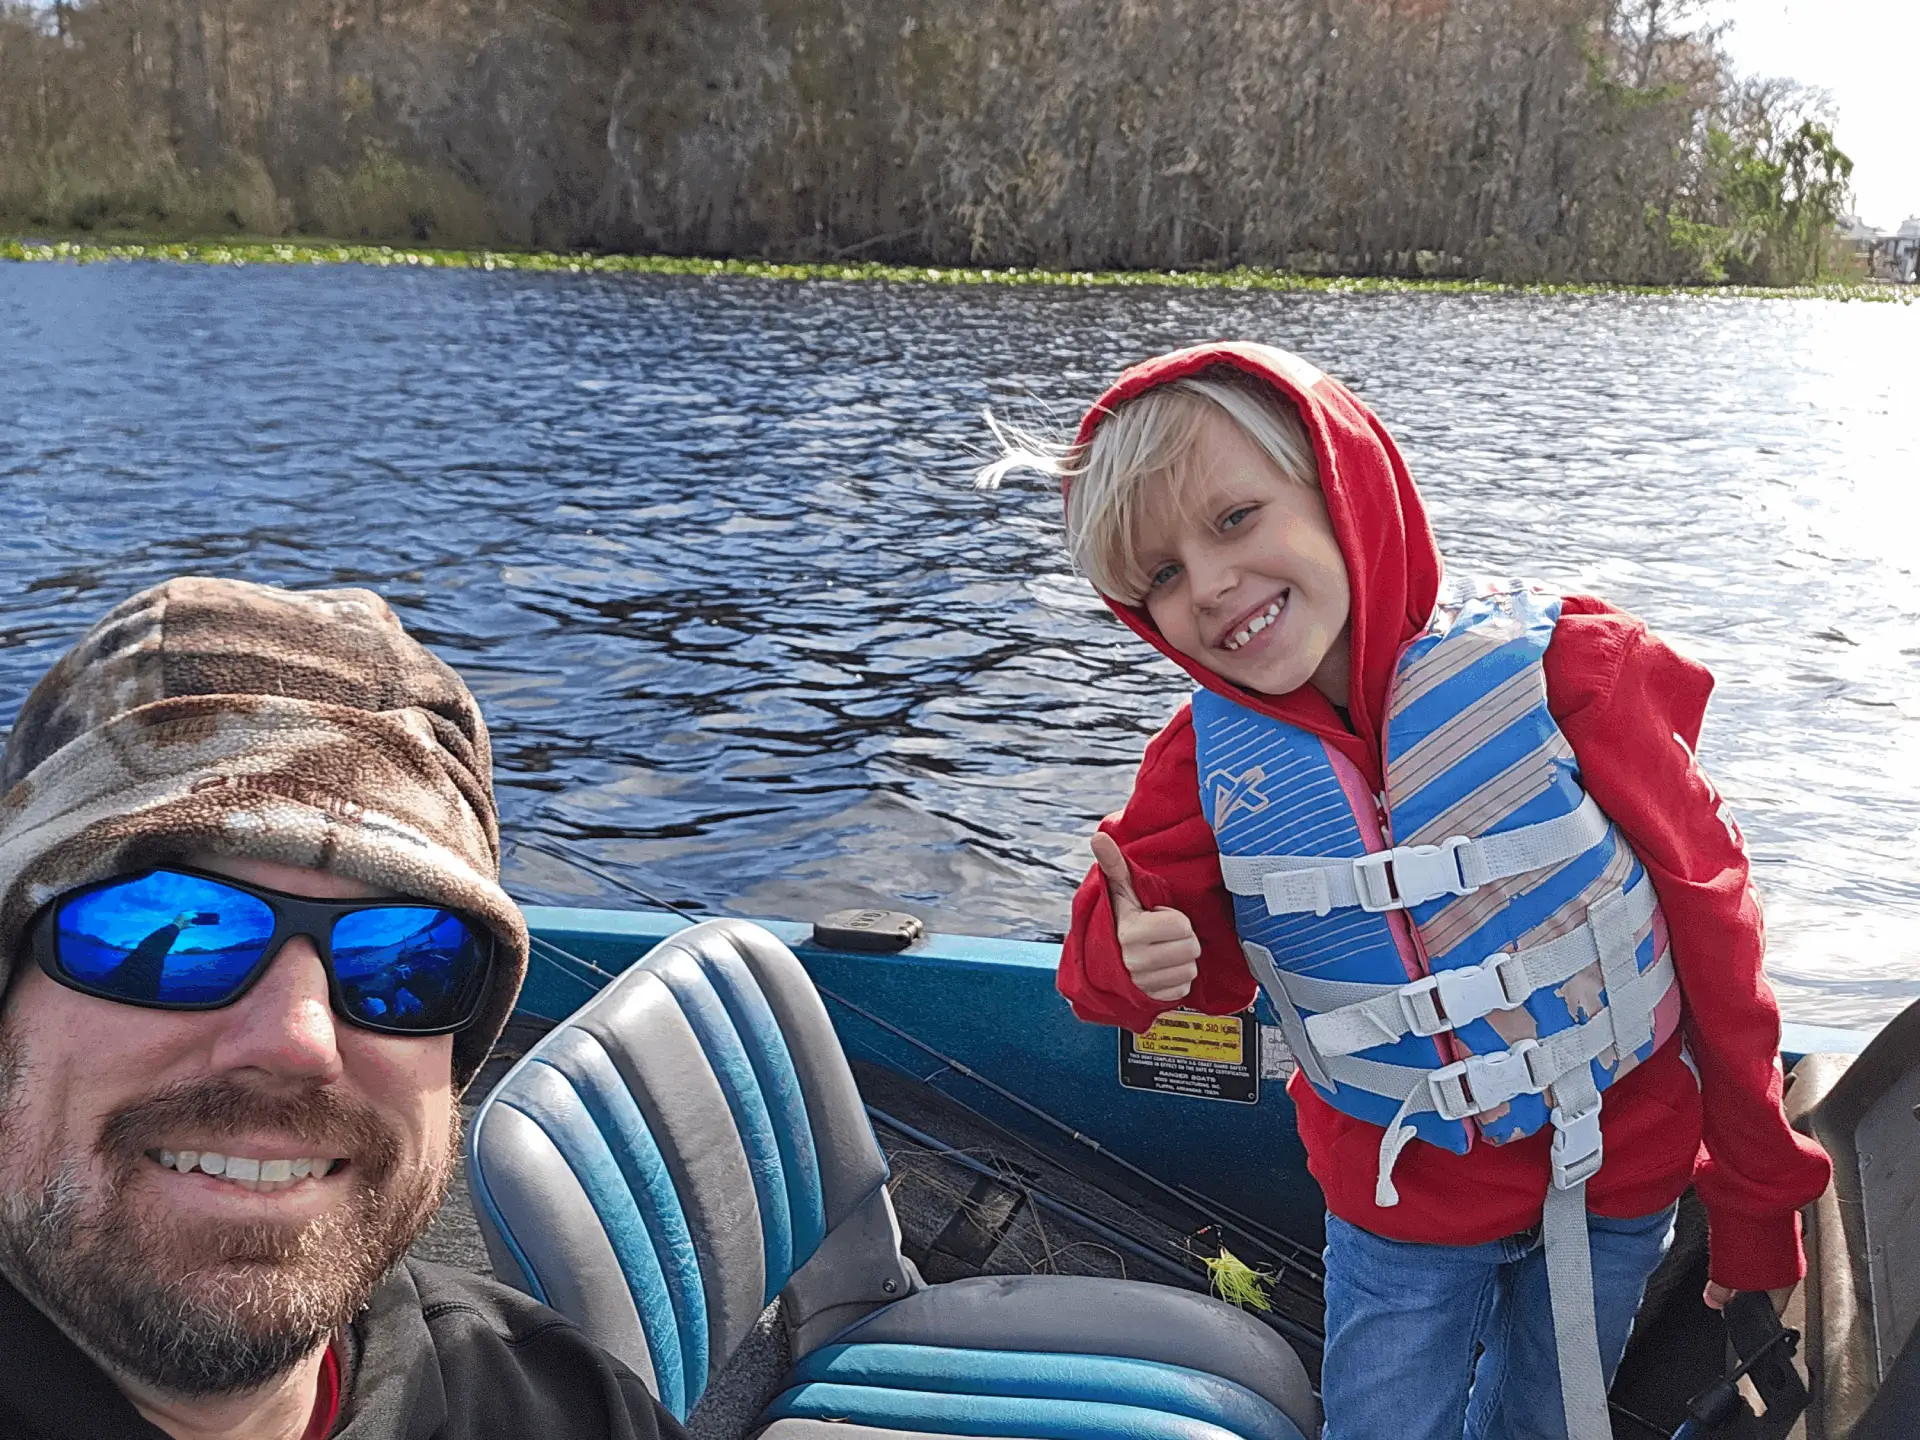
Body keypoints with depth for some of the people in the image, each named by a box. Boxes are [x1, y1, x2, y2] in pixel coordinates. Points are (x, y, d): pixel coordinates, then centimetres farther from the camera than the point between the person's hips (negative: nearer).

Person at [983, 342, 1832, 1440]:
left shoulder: (1558, 663, -21)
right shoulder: (1207, 762, -12)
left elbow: (1711, 919, -13)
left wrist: (1760, 1190, -4)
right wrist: (1127, 954, -28)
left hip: (1614, 1177, -1)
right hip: (1399, 1201, 1)